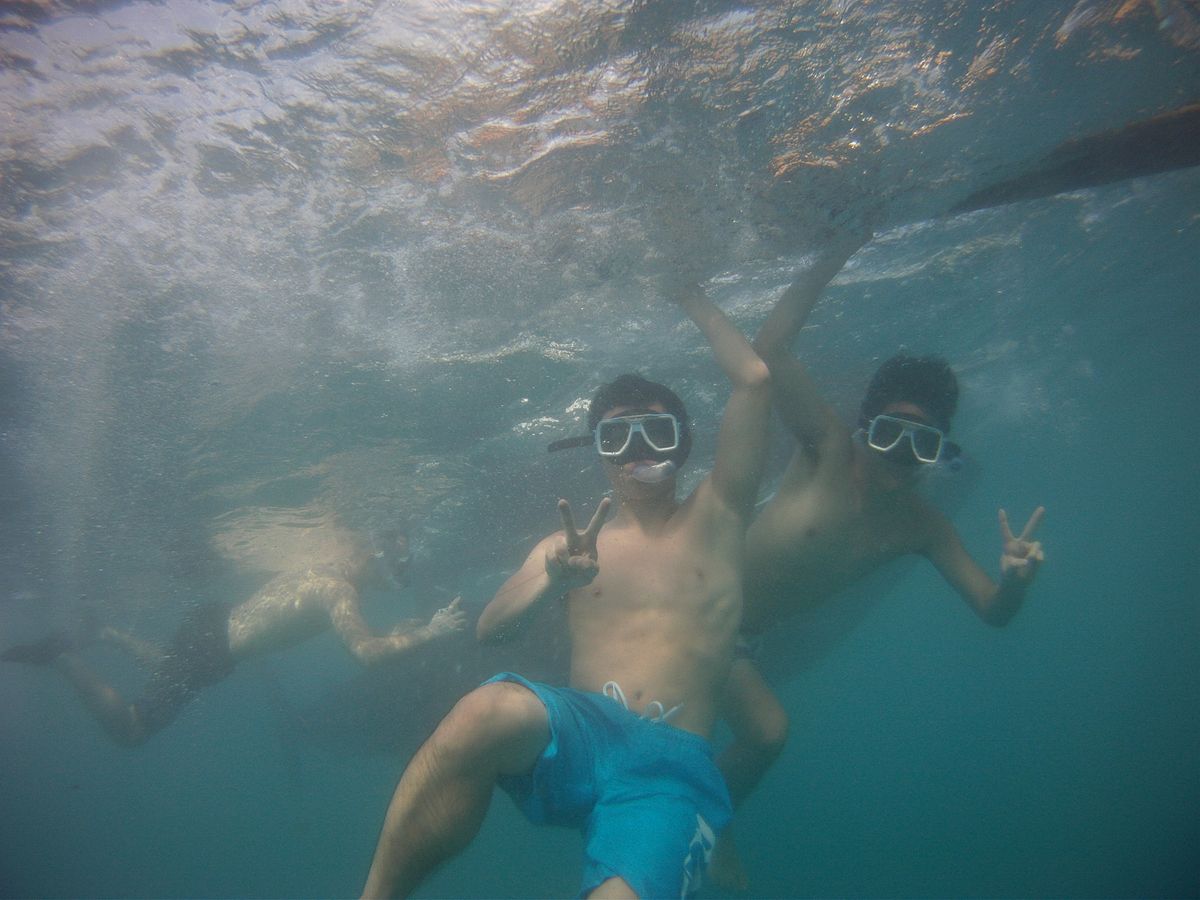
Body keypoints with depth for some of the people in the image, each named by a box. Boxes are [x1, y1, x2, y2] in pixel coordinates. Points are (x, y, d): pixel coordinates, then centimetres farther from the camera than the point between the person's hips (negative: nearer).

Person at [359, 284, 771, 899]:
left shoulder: (715, 518, 15)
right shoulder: (570, 545, 20)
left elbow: (755, 379, 9)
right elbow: (489, 629, 4)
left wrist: (692, 299, 18)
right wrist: (554, 581, -16)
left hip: (672, 764, -1)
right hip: (579, 732, 2)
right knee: (495, 706, -34)